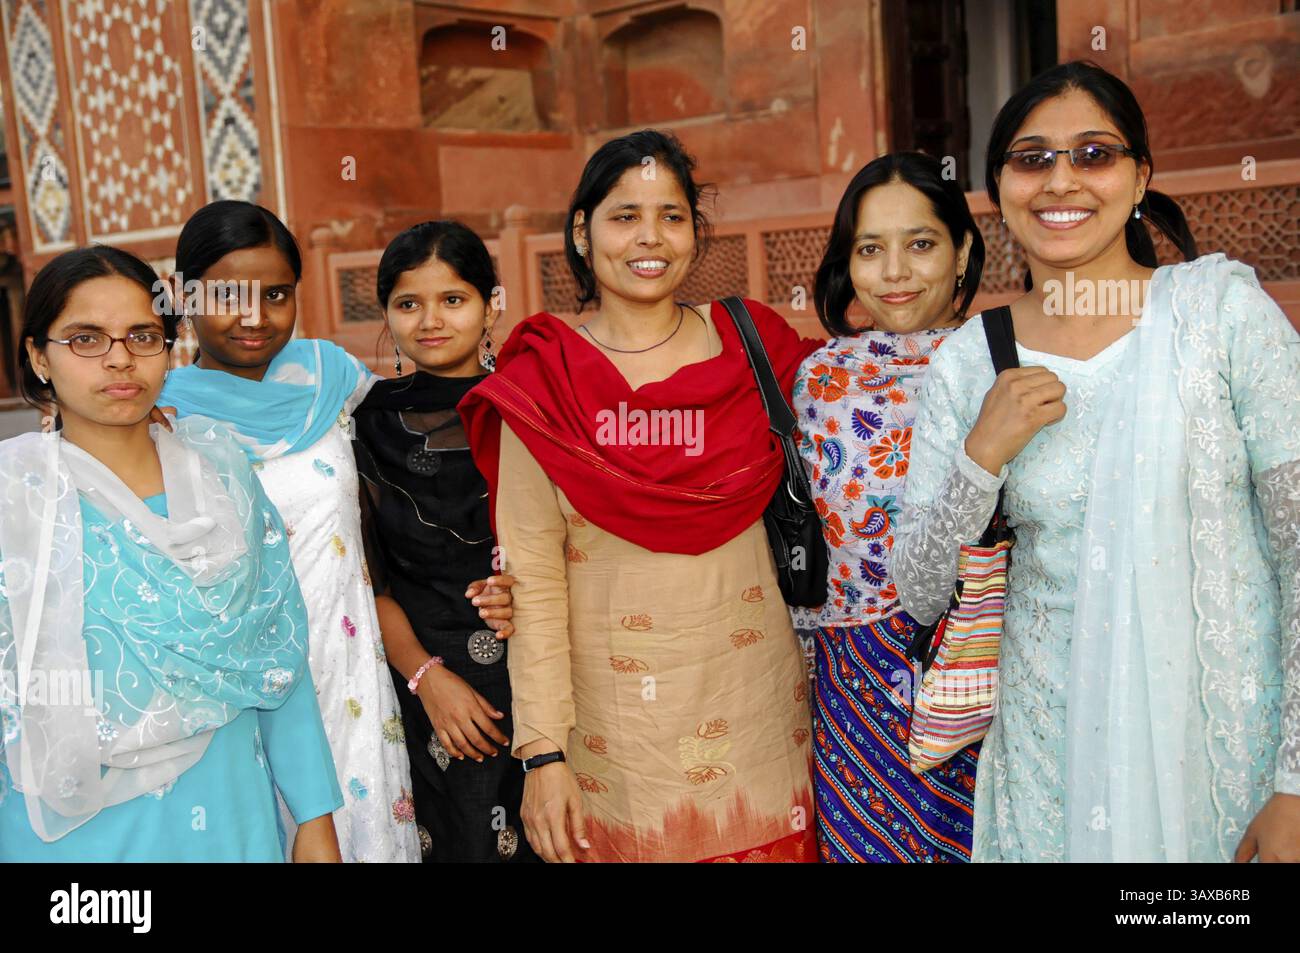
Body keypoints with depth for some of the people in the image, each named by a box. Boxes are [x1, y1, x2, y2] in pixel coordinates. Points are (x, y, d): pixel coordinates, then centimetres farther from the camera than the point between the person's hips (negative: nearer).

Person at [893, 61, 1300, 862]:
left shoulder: (1223, 306, -9)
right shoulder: (966, 364, -3)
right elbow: (921, 595, -2)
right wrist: (981, 458, -18)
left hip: (1235, 731, -1)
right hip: (1056, 742, 2)